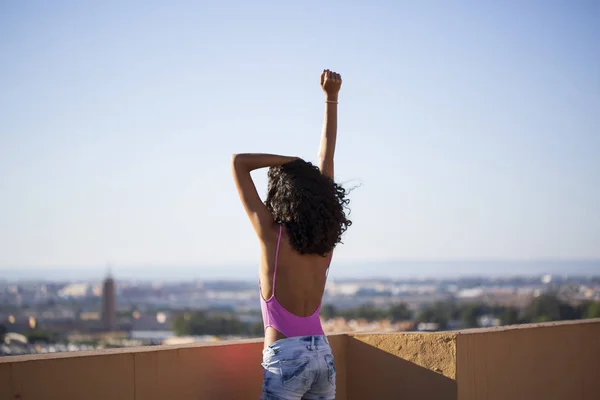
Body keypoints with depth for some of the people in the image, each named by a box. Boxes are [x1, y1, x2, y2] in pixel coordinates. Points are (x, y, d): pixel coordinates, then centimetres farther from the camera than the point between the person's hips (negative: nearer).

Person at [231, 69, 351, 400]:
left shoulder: (272, 236, -9)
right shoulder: (325, 241, 3)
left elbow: (239, 162, -5)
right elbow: (327, 159, 9)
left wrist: (291, 160, -3)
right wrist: (331, 99, 13)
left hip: (285, 358, -6)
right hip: (323, 354, 6)